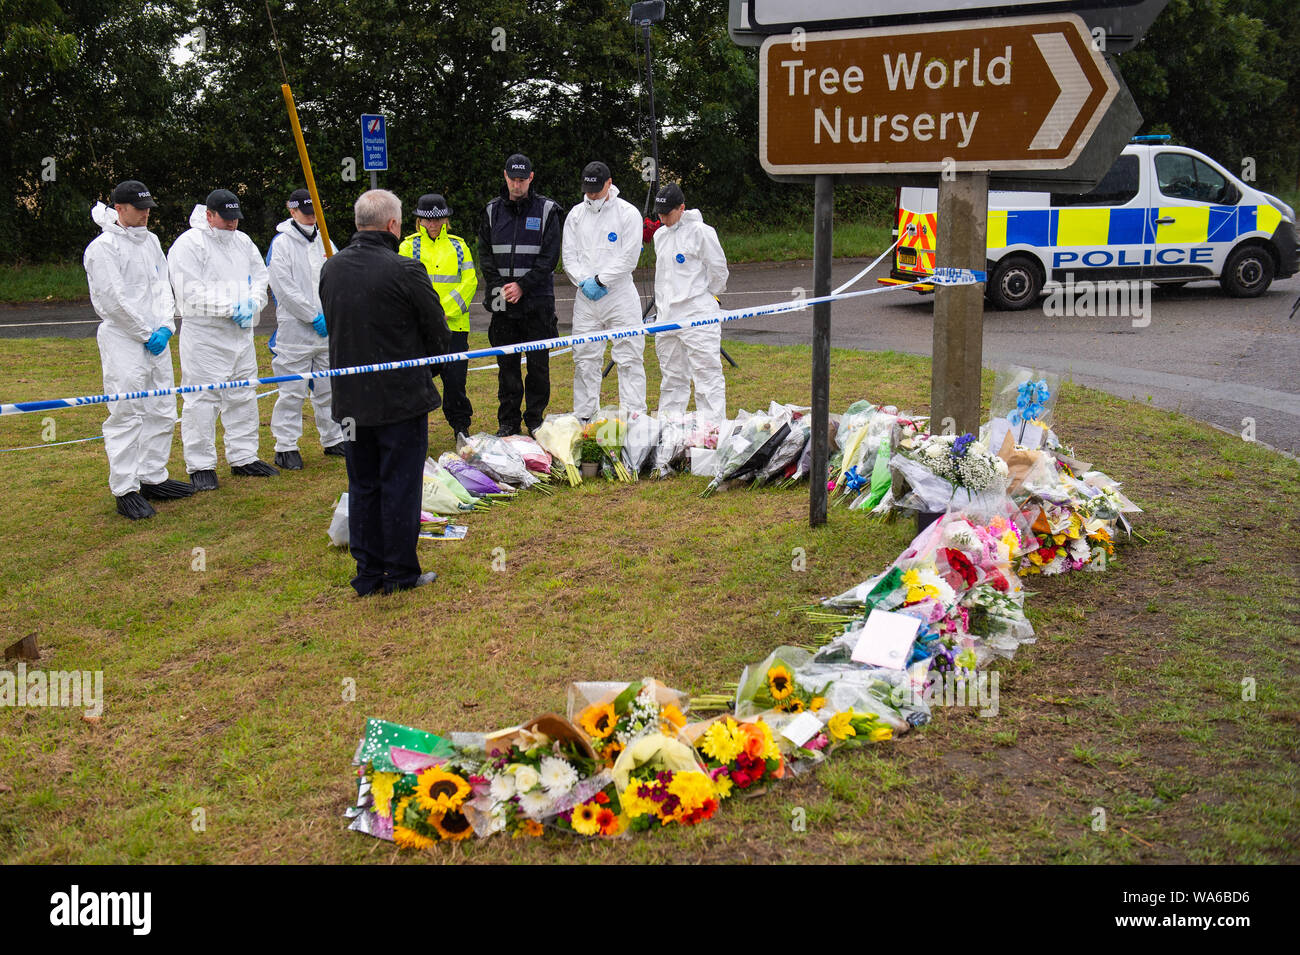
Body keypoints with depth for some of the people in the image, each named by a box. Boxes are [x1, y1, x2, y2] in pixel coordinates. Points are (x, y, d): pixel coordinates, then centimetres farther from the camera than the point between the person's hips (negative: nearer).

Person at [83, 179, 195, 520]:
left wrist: (166, 326, -2)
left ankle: (153, 478, 24)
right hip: (123, 341, -8)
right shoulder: (104, 247, -11)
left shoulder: (150, 240, 13)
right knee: (126, 416, -7)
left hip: (157, 339, 8)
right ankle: (125, 490, -1)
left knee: (162, 412, 13)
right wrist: (146, 334, -12)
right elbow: (113, 300, -15)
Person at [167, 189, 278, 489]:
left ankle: (243, 457, 25)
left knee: (243, 397, 13)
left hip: (242, 334, 7)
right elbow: (191, 293, -16)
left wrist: (252, 305, -5)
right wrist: (230, 308, -20)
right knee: (202, 400, -4)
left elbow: (260, 277, 15)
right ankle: (200, 465, 4)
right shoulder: (188, 244, -9)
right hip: (204, 337, -7)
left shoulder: (243, 242, 13)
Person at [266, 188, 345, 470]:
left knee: (328, 388, 14)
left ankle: (333, 439, 25)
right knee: (292, 391, -3)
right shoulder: (281, 244, -5)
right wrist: (314, 317, -14)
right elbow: (285, 288, -13)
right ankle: (286, 447, 4)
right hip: (294, 330, -6)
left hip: (327, 330, 6)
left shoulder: (323, 242, 13)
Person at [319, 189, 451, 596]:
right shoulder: (405, 271, -17)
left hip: (350, 398, 6)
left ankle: (368, 573, 20)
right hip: (401, 395, -6)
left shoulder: (330, 269, 3)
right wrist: (422, 361, 11)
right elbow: (440, 333, -8)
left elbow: (334, 325, 11)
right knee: (400, 485, 4)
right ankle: (401, 573, 11)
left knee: (362, 485, 14)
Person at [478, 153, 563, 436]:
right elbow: (484, 253, 8)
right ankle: (508, 421, 15)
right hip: (502, 301, 2)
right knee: (507, 362, 7)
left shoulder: (547, 210, 0)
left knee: (538, 362, 3)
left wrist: (522, 285, -13)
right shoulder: (492, 210, 9)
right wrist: (498, 286, -7)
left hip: (538, 299, -2)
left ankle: (535, 418, 14)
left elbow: (550, 257, -5)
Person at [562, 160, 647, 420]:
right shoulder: (576, 214, 10)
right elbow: (569, 255, 7)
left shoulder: (627, 213, -3)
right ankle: (583, 417, 15)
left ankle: (634, 416, 2)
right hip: (585, 298, 4)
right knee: (584, 359, 7)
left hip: (620, 294, -4)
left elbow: (629, 257, -9)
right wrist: (584, 281, -10)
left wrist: (600, 280, -13)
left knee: (628, 358, -2)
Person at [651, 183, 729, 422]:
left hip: (697, 316, -7)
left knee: (707, 375, -7)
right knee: (672, 377, 14)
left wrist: (707, 296, 4)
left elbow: (718, 268, -4)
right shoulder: (660, 235, 15)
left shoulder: (700, 231, -8)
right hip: (667, 317, 8)